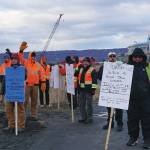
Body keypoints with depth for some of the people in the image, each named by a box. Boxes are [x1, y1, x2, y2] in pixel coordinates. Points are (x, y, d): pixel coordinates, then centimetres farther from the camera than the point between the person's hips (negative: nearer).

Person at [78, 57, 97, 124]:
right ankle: (83, 117, 22)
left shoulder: (92, 70, -6)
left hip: (88, 90, -8)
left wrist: (93, 89, -18)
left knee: (88, 104, -5)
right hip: (81, 90, 8)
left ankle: (90, 118, 4)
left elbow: (94, 80, -12)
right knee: (81, 104, 12)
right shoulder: (81, 70, 17)